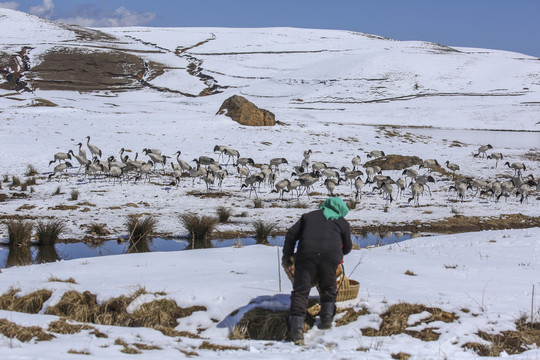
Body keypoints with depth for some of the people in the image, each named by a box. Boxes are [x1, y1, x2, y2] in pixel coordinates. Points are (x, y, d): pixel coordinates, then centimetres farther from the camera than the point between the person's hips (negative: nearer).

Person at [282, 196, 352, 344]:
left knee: (301, 291, -4)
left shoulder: (309, 216, 28)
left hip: (306, 254, 0)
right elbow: (347, 247, 32)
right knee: (328, 288, 25)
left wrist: (286, 256, 27)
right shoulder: (342, 222, 26)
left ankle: (296, 328, -16)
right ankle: (327, 319, 25)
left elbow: (291, 234, 20)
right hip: (331, 255, 0)